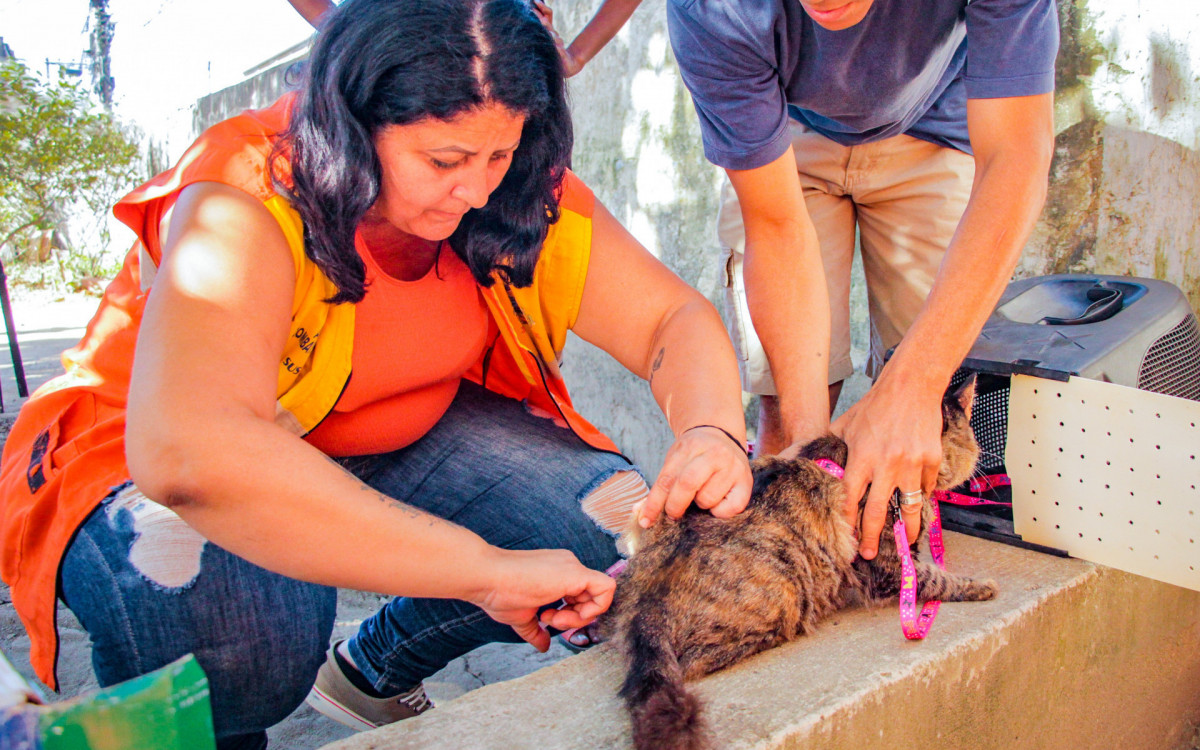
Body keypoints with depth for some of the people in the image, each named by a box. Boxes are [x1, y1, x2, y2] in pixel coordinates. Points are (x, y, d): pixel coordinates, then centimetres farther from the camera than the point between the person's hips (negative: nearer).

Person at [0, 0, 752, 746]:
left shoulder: (520, 196, -14)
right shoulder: (245, 202, -31)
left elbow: (674, 317, -12)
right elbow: (188, 453, -47)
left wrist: (713, 432, -36)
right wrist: (487, 569, -47)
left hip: (401, 441, 6)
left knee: (613, 518, -12)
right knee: (222, 622, -39)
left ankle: (371, 673, 14)